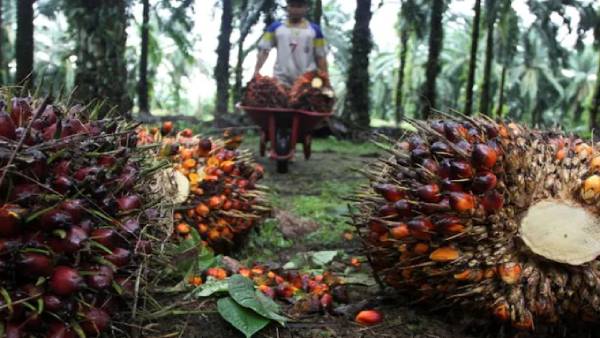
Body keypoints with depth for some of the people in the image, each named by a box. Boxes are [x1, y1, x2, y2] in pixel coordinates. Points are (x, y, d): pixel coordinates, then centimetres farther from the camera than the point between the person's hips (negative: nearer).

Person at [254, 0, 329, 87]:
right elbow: (264, 50, 5)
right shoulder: (275, 27, 9)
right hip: (281, 79, 0)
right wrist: (256, 70, -7)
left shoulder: (314, 30, 8)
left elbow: (320, 56, 9)